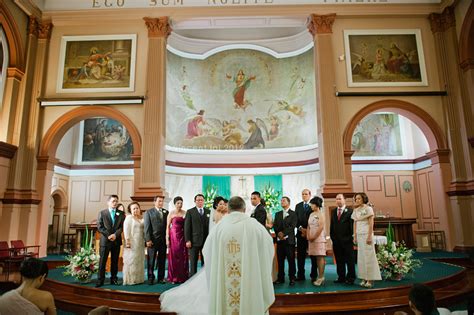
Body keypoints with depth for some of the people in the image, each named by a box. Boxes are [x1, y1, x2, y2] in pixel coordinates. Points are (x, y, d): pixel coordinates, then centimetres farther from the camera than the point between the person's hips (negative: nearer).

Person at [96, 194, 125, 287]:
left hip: (116, 240, 2)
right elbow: (99, 227, -3)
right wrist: (109, 235, -13)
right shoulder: (102, 213, 3)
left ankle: (114, 279, 17)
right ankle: (100, 280, 7)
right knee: (102, 261, 0)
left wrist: (115, 234, -15)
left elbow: (122, 226, 1)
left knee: (115, 261, 8)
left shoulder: (121, 213, 7)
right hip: (105, 240, -2)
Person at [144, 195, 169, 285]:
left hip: (163, 240, 3)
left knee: (162, 260, 8)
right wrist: (148, 240, -10)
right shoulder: (149, 212, 2)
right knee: (151, 260, 5)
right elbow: (146, 227, -3)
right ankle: (151, 278, 16)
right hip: (152, 240, -3)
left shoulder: (166, 212, 10)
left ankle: (161, 278, 17)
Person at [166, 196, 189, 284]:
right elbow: (168, 226, -1)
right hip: (174, 236, -2)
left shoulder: (185, 213, 5)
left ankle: (183, 277, 14)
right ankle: (173, 278, 12)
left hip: (183, 237, 2)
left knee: (183, 257, 4)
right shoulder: (171, 214, -1)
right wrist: (167, 239, -6)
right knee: (174, 256, 2)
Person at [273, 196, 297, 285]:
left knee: (291, 260, -1)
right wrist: (278, 233, -9)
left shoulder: (293, 214, 2)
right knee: (280, 260, 6)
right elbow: (275, 226, 9)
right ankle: (280, 278, 13)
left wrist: (283, 233, -16)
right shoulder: (277, 214, 17)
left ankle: (292, 278, 7)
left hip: (289, 240, -4)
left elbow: (292, 226, -9)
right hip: (279, 240, 4)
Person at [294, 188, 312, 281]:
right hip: (300, 233, 3)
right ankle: (300, 275, 12)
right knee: (300, 255, 5)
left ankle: (313, 276, 9)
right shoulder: (298, 206, 14)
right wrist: (301, 228, -6)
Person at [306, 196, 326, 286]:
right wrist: (308, 236, 1)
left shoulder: (320, 214, -4)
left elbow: (321, 227, -12)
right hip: (311, 239, 6)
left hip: (319, 238, -6)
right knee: (314, 257, 5)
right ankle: (315, 276, 8)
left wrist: (314, 237, -11)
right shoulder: (311, 214, 16)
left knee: (320, 257, -6)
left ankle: (321, 277, -5)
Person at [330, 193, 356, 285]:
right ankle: (341, 277, 18)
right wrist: (332, 236, 7)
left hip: (347, 240, -5)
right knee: (339, 260, 10)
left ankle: (350, 278, 12)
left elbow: (352, 224, -8)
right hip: (336, 240, 5)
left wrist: (351, 237, -12)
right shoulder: (334, 211, 14)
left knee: (350, 260, 3)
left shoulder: (350, 211, -3)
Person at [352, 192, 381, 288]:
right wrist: (355, 236, 8)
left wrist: (369, 236, -15)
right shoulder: (355, 211, 13)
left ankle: (370, 279, -1)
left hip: (366, 234, -6)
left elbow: (371, 223, -8)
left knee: (369, 256, -5)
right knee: (361, 256, 5)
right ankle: (364, 278, 8)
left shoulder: (368, 209, -3)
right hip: (359, 235, 6)